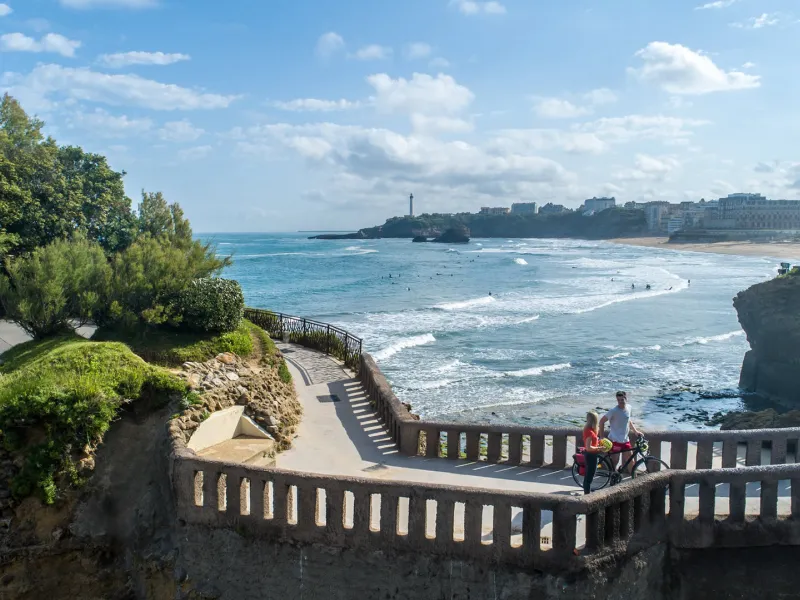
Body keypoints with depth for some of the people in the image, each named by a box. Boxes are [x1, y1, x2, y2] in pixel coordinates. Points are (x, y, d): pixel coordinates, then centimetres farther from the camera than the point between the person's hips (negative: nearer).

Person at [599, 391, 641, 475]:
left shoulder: (628, 407, 3)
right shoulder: (614, 411, -17)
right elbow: (602, 421, -13)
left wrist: (635, 431, 16)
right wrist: (602, 436, -14)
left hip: (625, 440, 6)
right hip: (615, 440, -5)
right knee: (614, 461, 2)